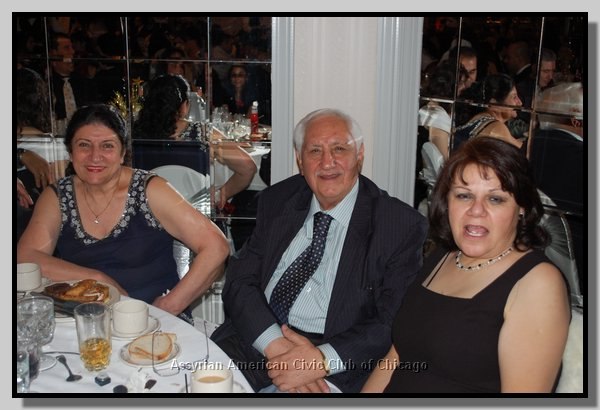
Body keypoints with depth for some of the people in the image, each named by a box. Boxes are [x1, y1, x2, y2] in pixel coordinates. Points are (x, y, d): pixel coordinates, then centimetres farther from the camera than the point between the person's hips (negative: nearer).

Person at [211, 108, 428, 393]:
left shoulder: (403, 226, -3)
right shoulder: (276, 201, 9)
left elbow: (394, 324, -7)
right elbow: (240, 281, 3)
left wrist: (322, 360, -20)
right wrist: (275, 344, -14)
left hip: (336, 370, -3)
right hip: (254, 344, 4)